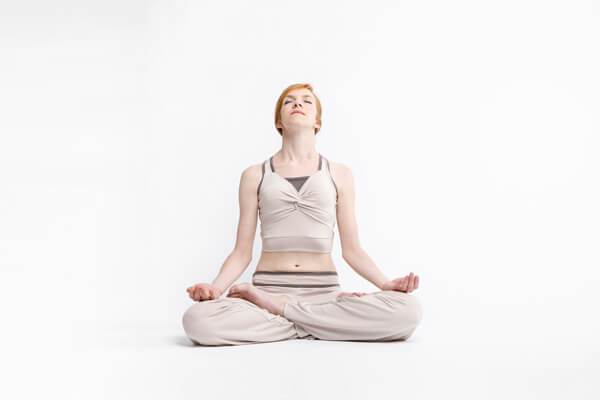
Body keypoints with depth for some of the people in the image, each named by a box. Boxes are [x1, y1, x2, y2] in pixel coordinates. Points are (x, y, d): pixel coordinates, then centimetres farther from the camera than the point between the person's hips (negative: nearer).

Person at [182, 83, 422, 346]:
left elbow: (351, 250, 8)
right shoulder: (254, 175, 9)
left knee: (408, 311, -28)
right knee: (197, 320, -33)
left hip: (324, 292, 2)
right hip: (266, 288, -1)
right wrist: (215, 288, -14)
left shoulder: (339, 174, 10)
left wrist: (386, 284, -10)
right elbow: (242, 252, 6)